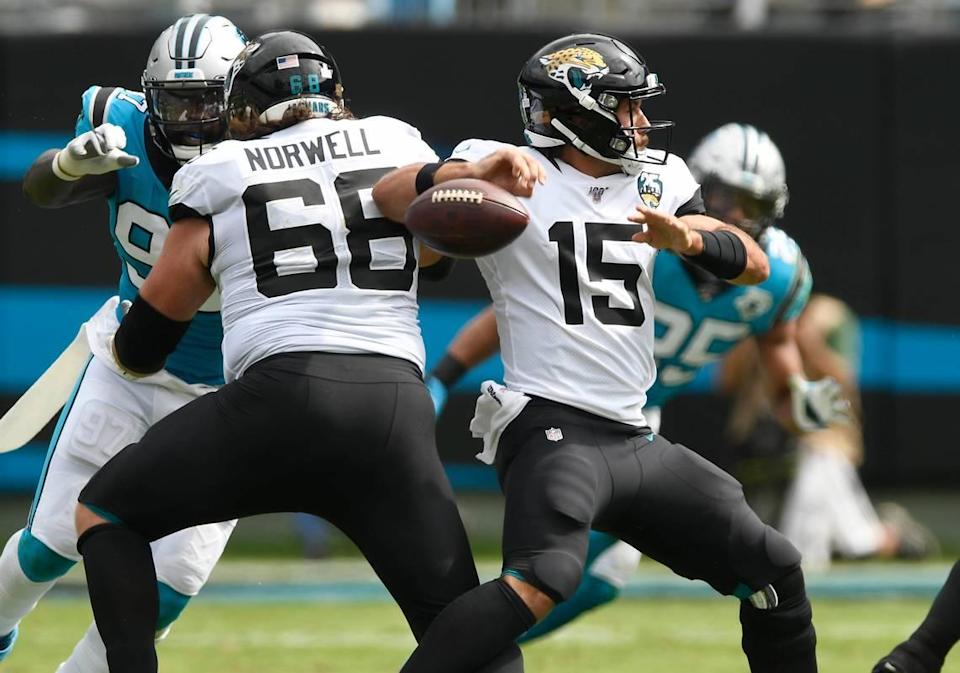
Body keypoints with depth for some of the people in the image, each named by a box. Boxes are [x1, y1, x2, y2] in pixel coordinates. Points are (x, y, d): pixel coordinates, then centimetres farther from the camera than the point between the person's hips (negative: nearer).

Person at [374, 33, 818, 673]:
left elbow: (754, 265, 8)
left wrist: (686, 237, -12)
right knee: (542, 582, -31)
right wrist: (484, 173, -34)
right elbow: (391, 196, -16)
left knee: (776, 570, 10)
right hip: (551, 427, -7)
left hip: (637, 441, 8)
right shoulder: (511, 172, -2)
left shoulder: (660, 179, 15)